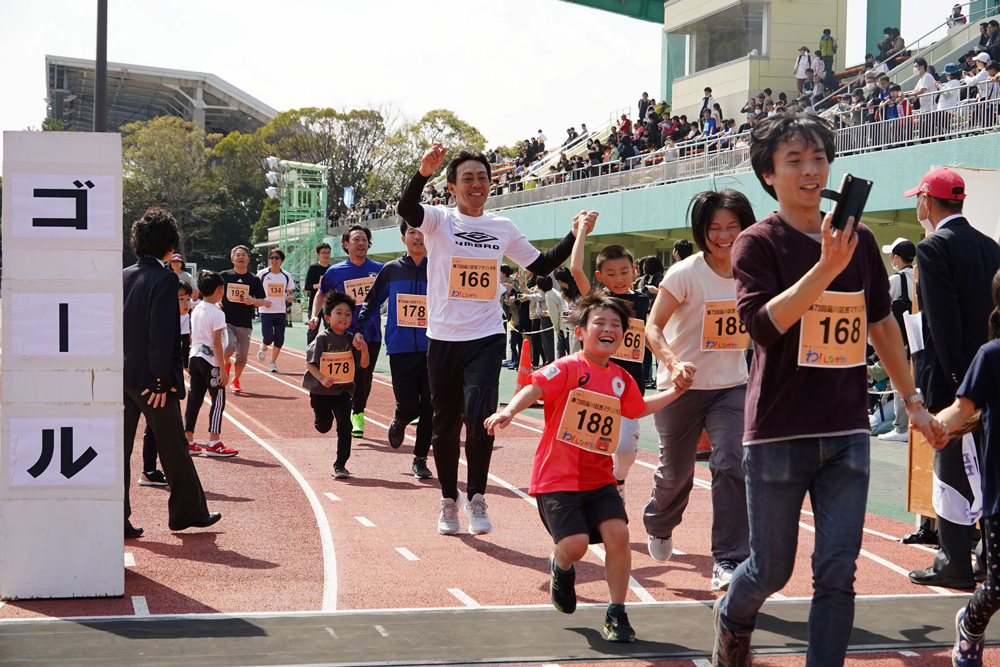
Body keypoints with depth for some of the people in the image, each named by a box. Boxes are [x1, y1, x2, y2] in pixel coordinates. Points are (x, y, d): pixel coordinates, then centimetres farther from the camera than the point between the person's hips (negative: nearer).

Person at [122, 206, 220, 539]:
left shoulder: (123, 276, 7)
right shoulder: (164, 278, -13)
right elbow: (161, 334, -19)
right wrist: (163, 381, -16)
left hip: (120, 373, 6)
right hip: (148, 377, -6)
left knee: (119, 447, 7)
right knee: (172, 446, 8)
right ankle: (187, 511, 19)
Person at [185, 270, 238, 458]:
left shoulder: (196, 310, 10)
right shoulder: (217, 313, -14)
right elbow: (216, 342, -17)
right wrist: (223, 369, -15)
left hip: (195, 358, 8)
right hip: (211, 361, -8)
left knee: (194, 399, 11)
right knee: (218, 401, -1)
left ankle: (188, 440, 13)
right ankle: (214, 444, -1)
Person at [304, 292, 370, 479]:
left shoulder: (351, 340, 0)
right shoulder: (322, 339, -12)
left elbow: (364, 364, 0)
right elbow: (310, 363, -12)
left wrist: (364, 349, -20)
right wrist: (322, 378, -27)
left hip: (343, 391, 2)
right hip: (320, 392, -2)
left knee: (344, 426, -11)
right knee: (323, 427, 17)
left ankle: (340, 465, -2)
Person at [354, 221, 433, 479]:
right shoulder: (391, 270, 8)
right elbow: (371, 301, 16)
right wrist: (358, 329, 5)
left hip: (432, 349, 0)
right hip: (401, 350, 0)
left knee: (429, 408, -2)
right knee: (408, 407, -5)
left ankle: (420, 458, 13)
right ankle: (398, 424, 31)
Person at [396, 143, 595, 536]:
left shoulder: (503, 228, 11)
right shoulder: (439, 220, 0)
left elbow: (540, 265, 18)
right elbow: (406, 210, -21)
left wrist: (574, 236, 4)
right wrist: (422, 174, -39)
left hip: (486, 338, 1)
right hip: (443, 337, 0)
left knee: (479, 415, -19)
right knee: (445, 425, 8)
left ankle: (477, 497, -2)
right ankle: (449, 501, 25)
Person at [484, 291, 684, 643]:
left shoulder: (621, 380, 9)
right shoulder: (568, 369, -11)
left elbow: (638, 408, 31)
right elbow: (534, 388, -28)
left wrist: (674, 392, 24)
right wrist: (510, 411, -46)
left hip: (599, 478, 5)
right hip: (557, 477, -5)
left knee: (618, 533, -12)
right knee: (575, 542, -18)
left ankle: (616, 614, 5)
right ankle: (561, 569, 22)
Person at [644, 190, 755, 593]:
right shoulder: (686, 274, -14)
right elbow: (654, 327, -15)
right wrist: (673, 364, -32)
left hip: (732, 387, 2)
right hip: (681, 389, -2)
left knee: (732, 464, -18)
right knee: (676, 473, 12)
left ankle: (729, 562, -11)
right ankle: (659, 525, 46)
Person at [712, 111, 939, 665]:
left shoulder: (859, 240, 8)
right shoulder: (757, 243, -5)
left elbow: (881, 324, 19)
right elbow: (763, 324, -21)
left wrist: (911, 399, 22)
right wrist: (826, 267, -29)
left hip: (846, 432, 3)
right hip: (778, 432, -3)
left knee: (837, 574, -2)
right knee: (771, 571, 10)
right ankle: (731, 621, 41)